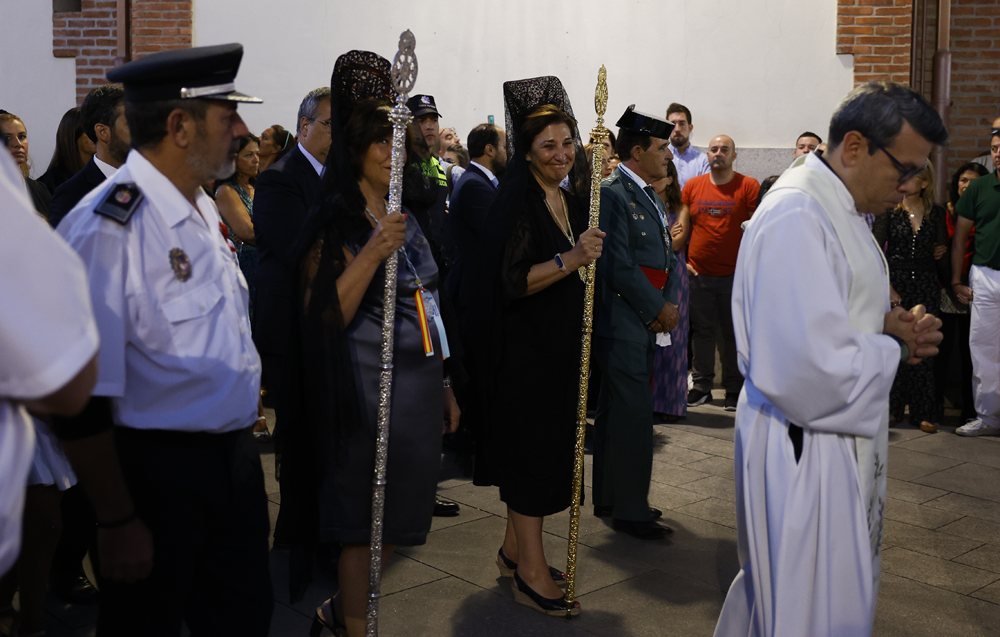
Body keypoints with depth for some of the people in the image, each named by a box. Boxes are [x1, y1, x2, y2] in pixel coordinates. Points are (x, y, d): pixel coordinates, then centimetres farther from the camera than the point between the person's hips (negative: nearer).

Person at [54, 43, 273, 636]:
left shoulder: (204, 208, 8)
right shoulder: (107, 227, -21)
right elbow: (82, 403, -21)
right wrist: (118, 522, -16)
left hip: (235, 452, 8)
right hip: (159, 471, -8)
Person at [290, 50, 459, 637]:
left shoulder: (407, 220, 14)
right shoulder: (335, 225, -9)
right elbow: (323, 318, -19)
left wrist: (445, 387, 19)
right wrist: (373, 253, -26)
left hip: (420, 384, 8)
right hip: (369, 387, -8)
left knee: (397, 522, 15)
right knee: (363, 524, 0)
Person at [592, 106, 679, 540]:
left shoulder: (650, 196, 17)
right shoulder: (611, 194, -14)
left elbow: (667, 258, 18)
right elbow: (619, 265, -19)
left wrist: (670, 304, 3)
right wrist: (657, 310, -11)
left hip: (646, 323, 10)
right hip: (622, 322, -10)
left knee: (615, 412, 16)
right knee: (634, 414, -6)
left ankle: (609, 499, 26)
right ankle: (630, 510, 4)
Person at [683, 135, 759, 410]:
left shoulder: (749, 186, -1)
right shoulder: (692, 186, 7)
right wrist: (682, 260, 4)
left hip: (735, 275, -2)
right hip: (699, 274, 2)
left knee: (734, 334, 4)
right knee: (702, 331, 9)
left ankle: (734, 388, 15)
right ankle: (701, 385, 20)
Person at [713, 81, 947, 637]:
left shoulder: (840, 210, 11)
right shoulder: (796, 217, -23)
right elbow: (810, 366, -31)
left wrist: (889, 327, 2)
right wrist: (894, 346, -13)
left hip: (841, 440, 10)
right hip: (804, 450, -10)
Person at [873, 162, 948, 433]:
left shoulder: (937, 213, 8)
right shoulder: (889, 210, 2)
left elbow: (942, 249, 16)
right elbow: (877, 251, -2)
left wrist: (942, 251, -8)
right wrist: (888, 287, -9)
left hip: (926, 287, 1)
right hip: (895, 283, -1)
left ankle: (923, 412, 8)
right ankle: (892, 409, 9)